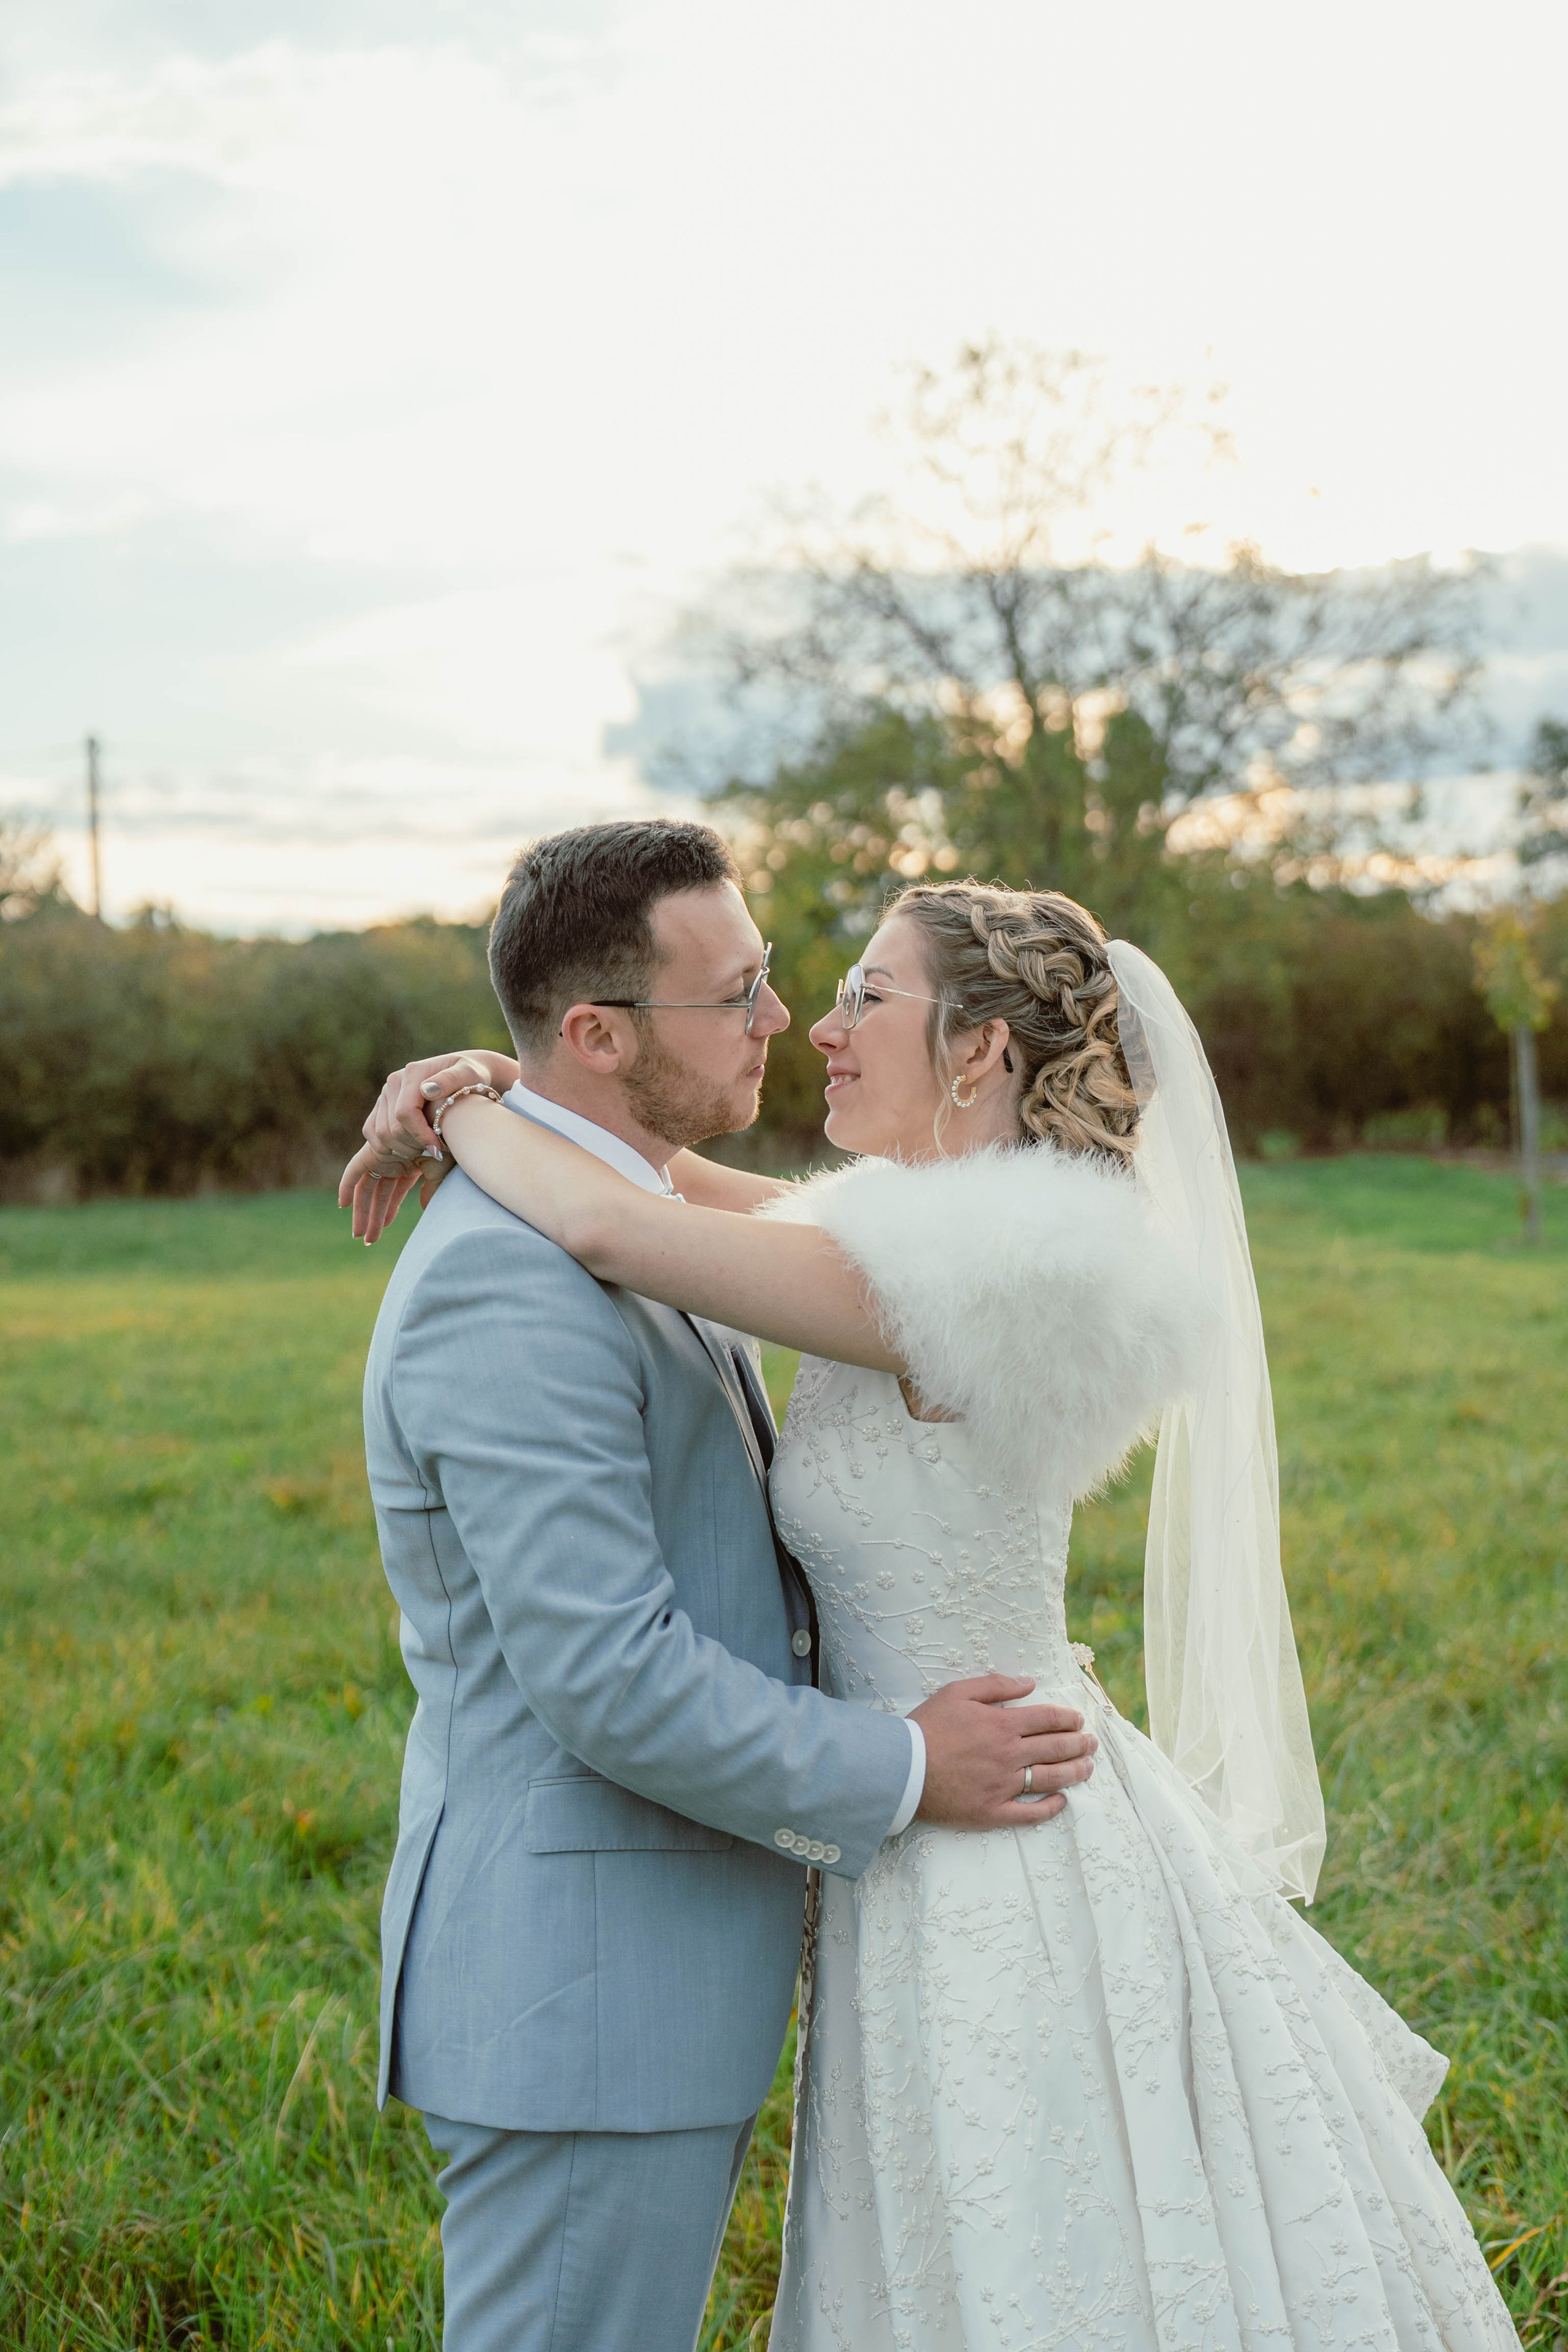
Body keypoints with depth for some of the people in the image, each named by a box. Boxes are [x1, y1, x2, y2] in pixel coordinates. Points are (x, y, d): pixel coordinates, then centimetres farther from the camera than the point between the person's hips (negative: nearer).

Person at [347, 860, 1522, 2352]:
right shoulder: (957, 1226, 3)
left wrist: (452, 1109, -10)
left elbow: (608, 1228, -28)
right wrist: (504, 1105, 1)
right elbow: (715, 1197, 16)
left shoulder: (983, 1271, -24)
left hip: (999, 1871, -9)